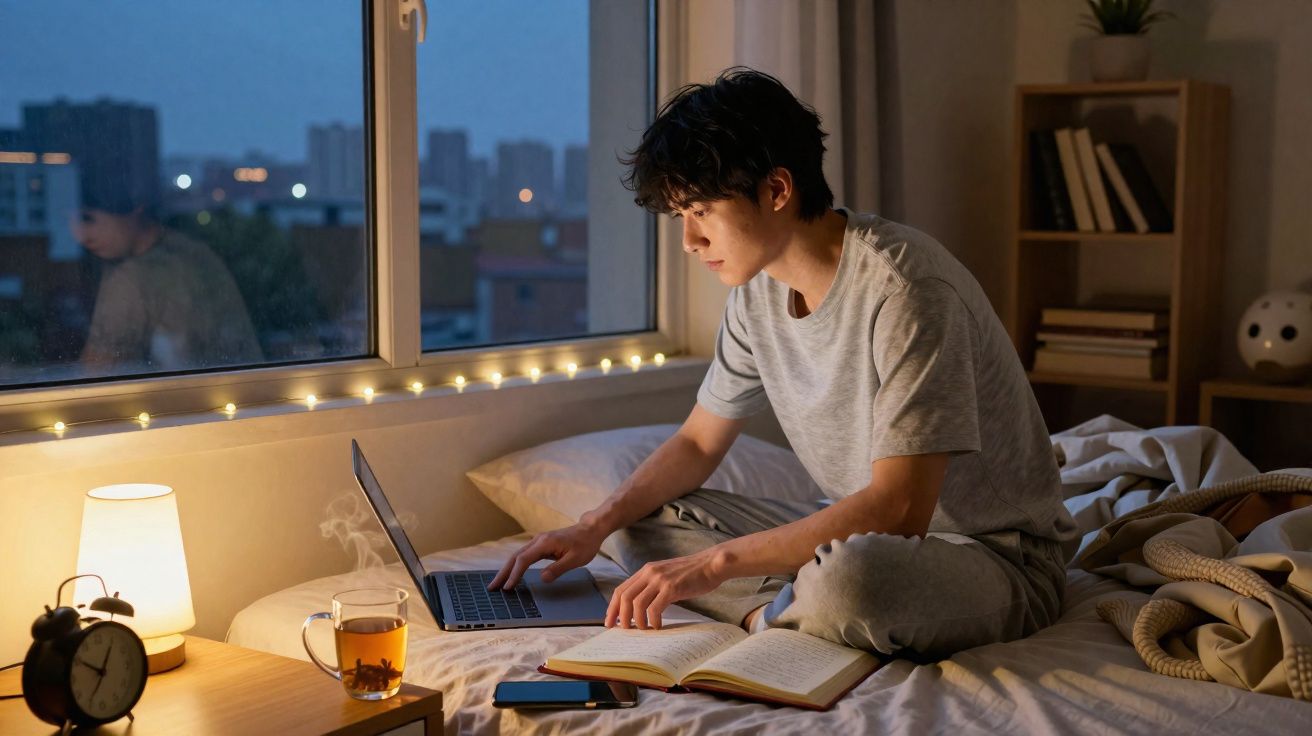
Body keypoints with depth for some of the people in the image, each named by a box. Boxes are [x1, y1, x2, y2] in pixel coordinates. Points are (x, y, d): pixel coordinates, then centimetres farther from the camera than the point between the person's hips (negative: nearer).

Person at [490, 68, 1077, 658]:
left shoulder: (902, 285, -25)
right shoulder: (758, 289, 1)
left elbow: (898, 508, -30)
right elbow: (697, 442, 12)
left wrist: (715, 563, -29)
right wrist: (594, 527, -5)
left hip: (996, 556, -7)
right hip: (866, 533, 8)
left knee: (851, 574, -41)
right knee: (642, 522, 1)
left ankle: (770, 613, -9)